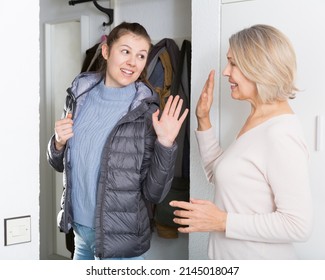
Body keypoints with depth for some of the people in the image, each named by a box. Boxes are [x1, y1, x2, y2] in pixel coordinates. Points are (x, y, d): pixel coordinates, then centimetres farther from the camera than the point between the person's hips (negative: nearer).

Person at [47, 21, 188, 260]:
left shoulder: (148, 112, -14)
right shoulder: (79, 95, -2)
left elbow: (154, 193, -14)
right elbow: (60, 163, 9)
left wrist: (165, 144, -26)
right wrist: (58, 143, -11)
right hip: (79, 228, 5)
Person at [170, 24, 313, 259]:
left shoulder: (280, 134, -23)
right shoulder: (256, 118, 5)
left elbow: (299, 226, -24)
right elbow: (217, 174, 13)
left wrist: (223, 221, -23)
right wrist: (204, 120, 4)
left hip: (260, 258, -8)